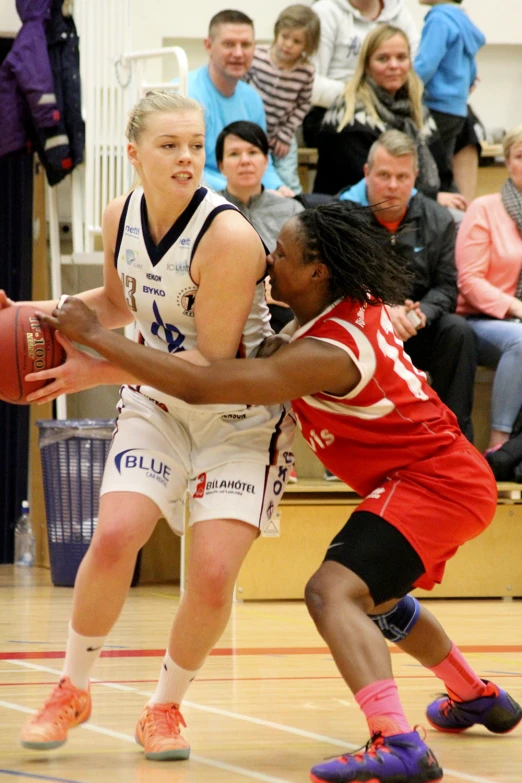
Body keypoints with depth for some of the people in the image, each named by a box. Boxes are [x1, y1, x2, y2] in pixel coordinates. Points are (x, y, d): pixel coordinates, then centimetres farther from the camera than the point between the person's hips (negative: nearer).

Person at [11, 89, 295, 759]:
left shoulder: (228, 237, -26)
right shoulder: (120, 218, -6)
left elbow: (214, 364, -23)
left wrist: (99, 373, -24)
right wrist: (43, 313, 0)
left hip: (242, 411, -4)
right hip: (157, 403, 4)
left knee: (213, 576, -14)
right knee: (113, 536, -17)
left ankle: (165, 707, 12)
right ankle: (72, 690, 6)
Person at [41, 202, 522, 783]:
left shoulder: (323, 354, -26)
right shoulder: (360, 305, 1)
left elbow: (198, 385, -29)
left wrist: (92, 336, -24)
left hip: (432, 483, -10)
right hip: (455, 474, 10)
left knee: (332, 591, -25)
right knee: (372, 594, 32)